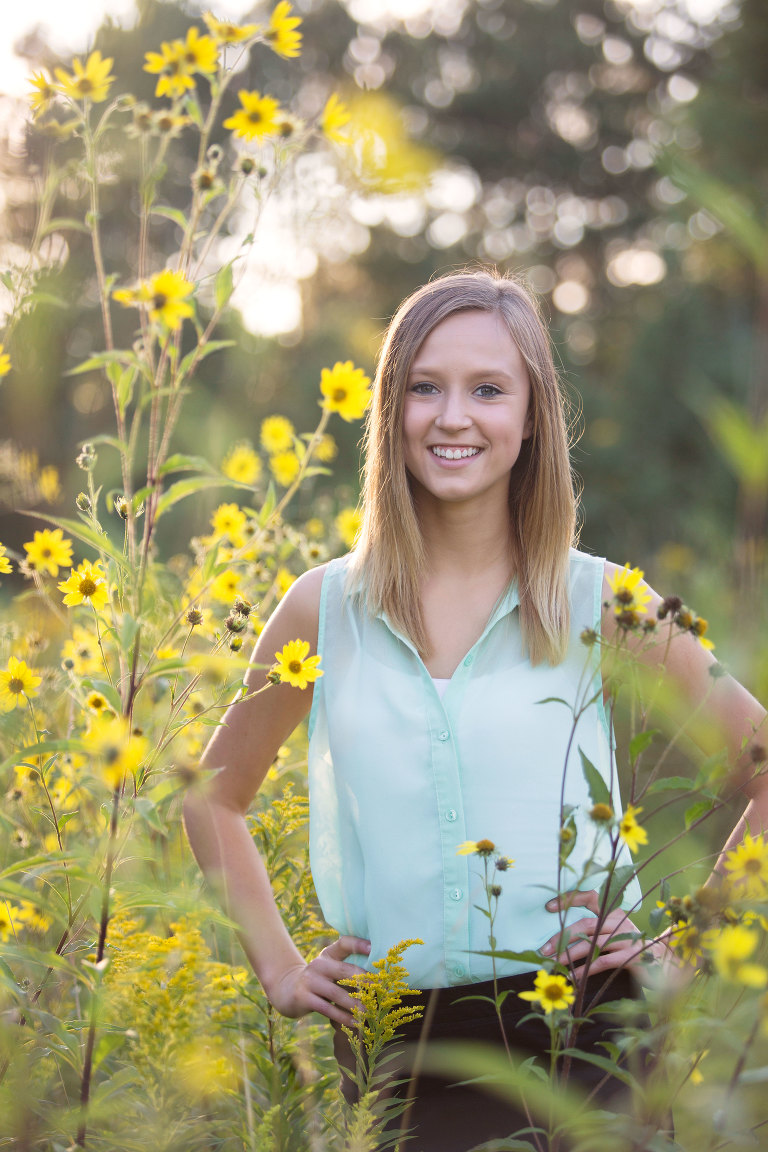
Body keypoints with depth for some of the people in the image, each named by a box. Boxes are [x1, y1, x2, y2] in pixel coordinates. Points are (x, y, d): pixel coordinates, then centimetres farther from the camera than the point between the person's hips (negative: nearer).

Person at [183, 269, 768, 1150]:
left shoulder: (601, 604, -1)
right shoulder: (324, 609, 3)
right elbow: (212, 799, 18)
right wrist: (279, 969, 9)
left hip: (577, 1036, -1)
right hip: (393, 1047, 1)